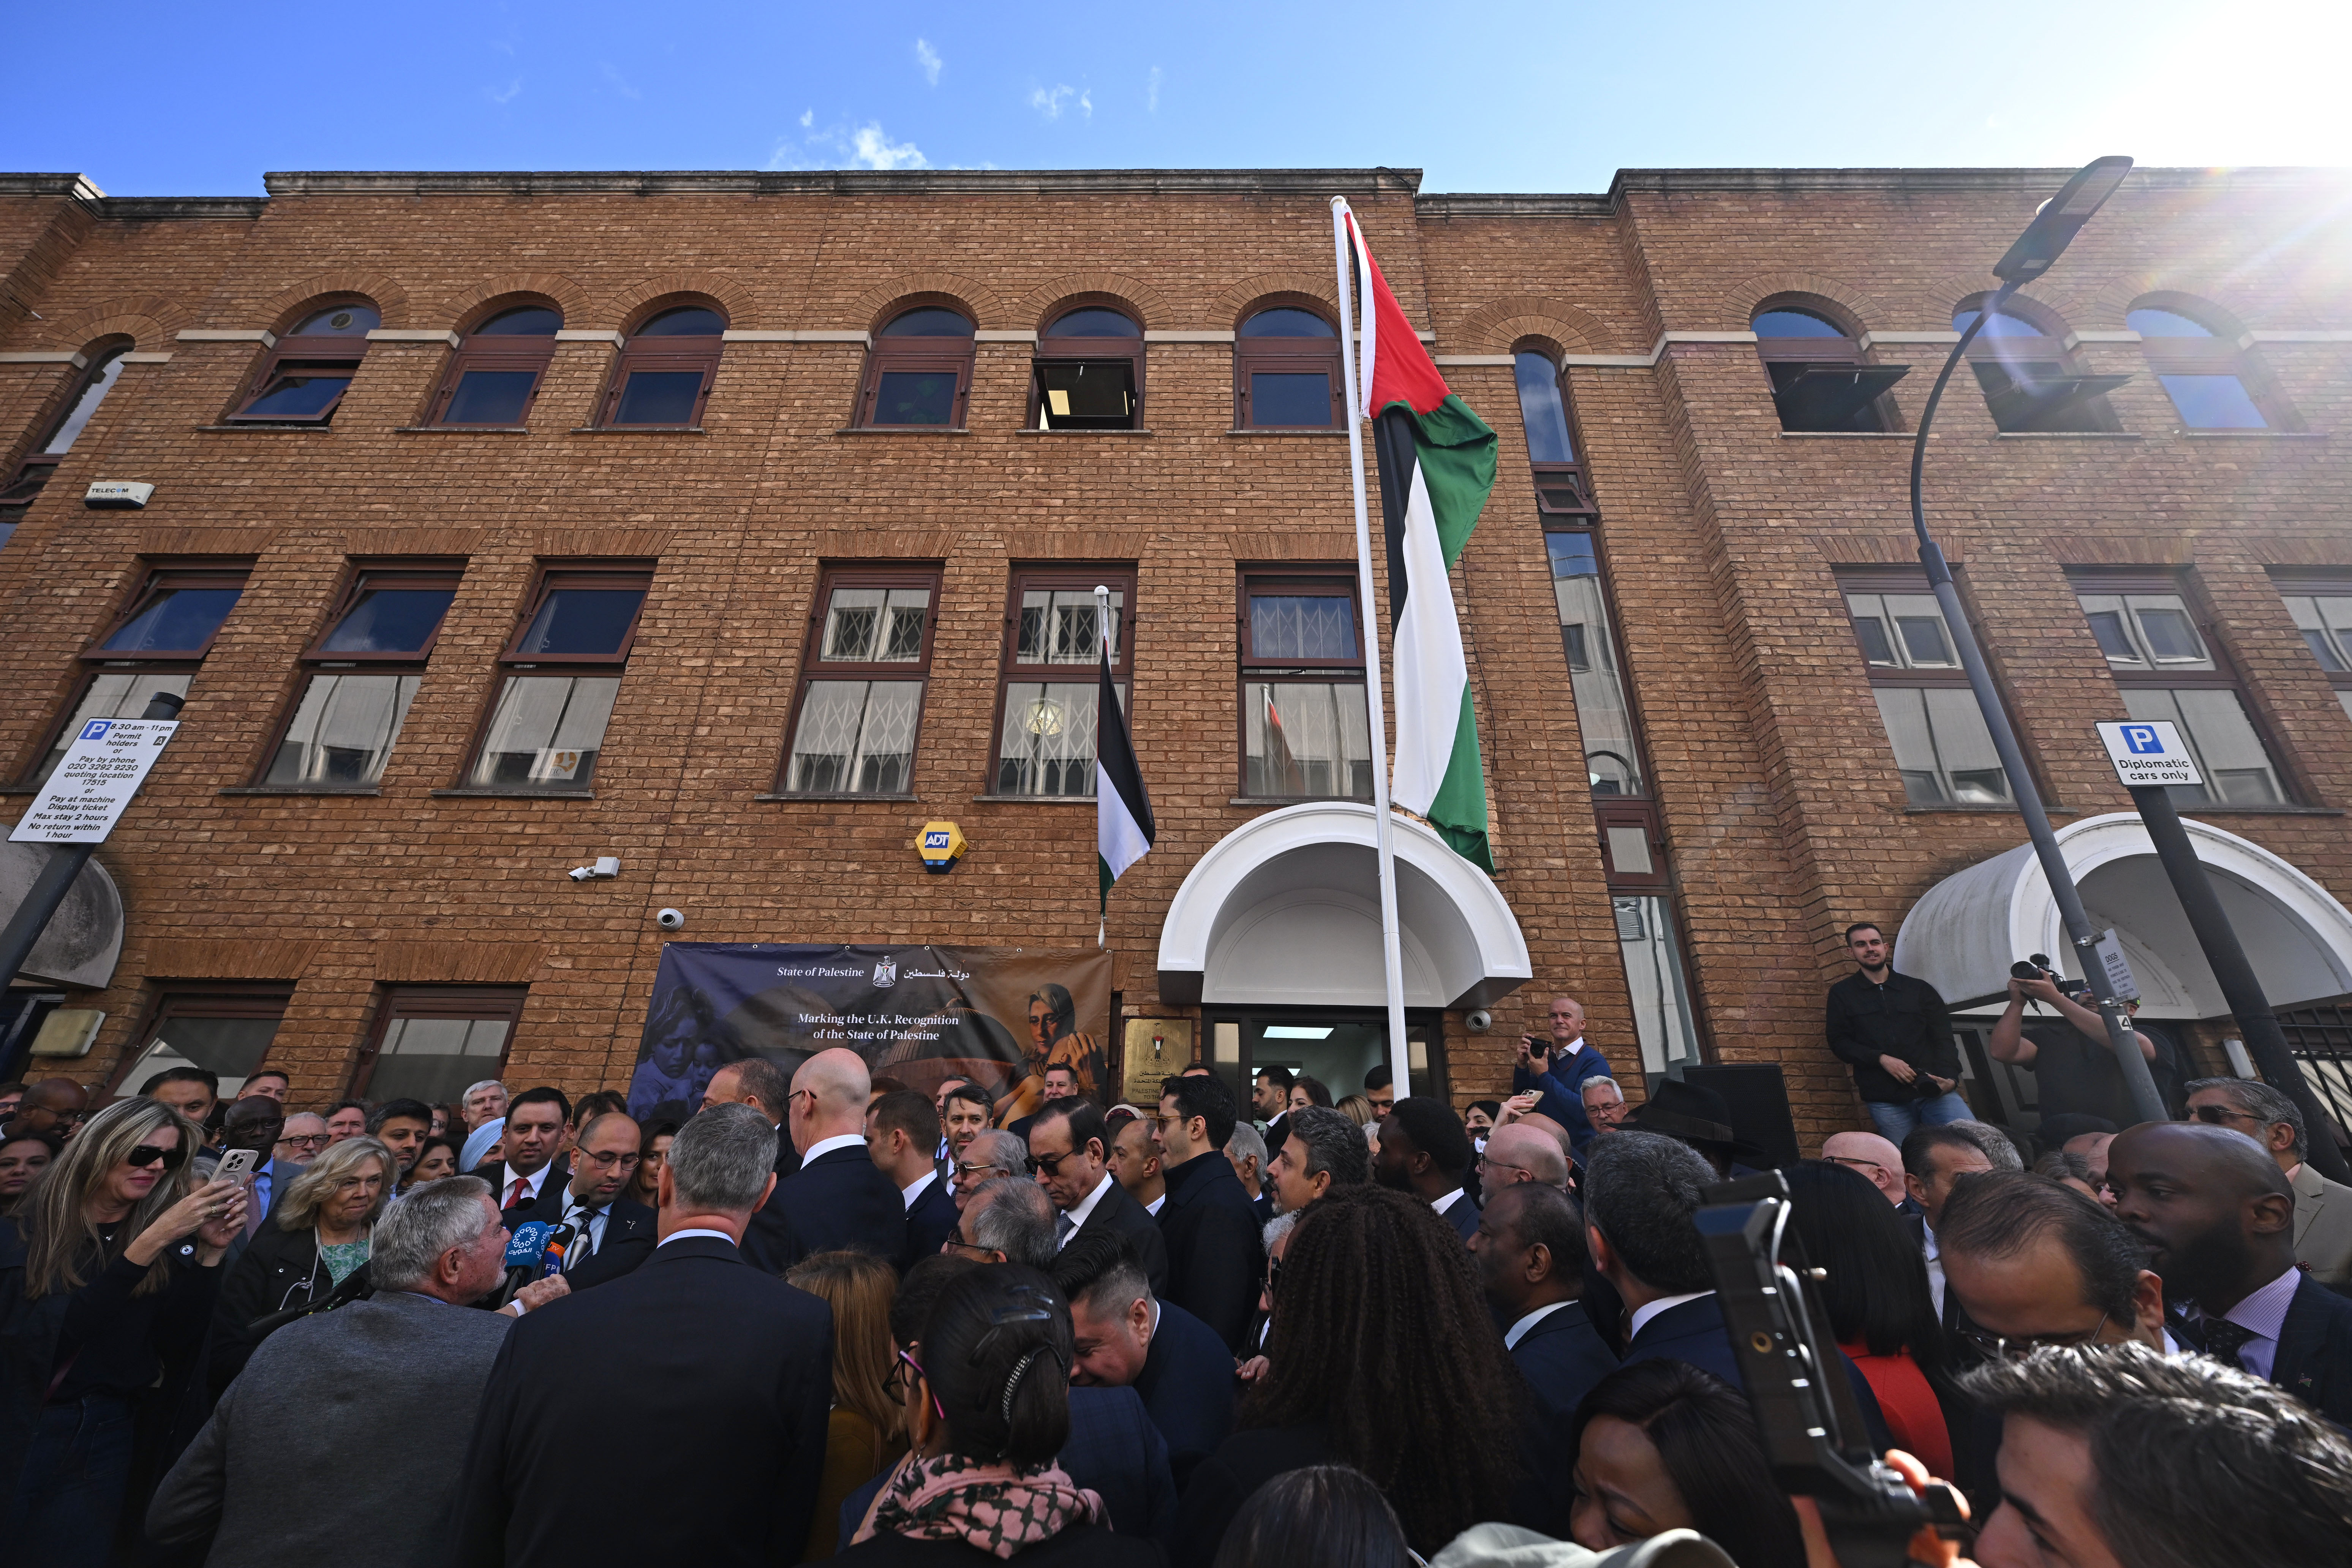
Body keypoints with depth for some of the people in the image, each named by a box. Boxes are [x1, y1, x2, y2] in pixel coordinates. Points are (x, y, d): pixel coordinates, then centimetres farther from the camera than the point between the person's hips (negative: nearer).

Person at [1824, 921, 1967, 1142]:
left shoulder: (1919, 989, 15)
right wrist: (1882, 1059, -12)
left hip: (1936, 1090, 1)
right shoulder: (1842, 994, 10)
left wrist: (1950, 1078, -9)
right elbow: (1839, 1043, 3)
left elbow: (1943, 1040, 8)